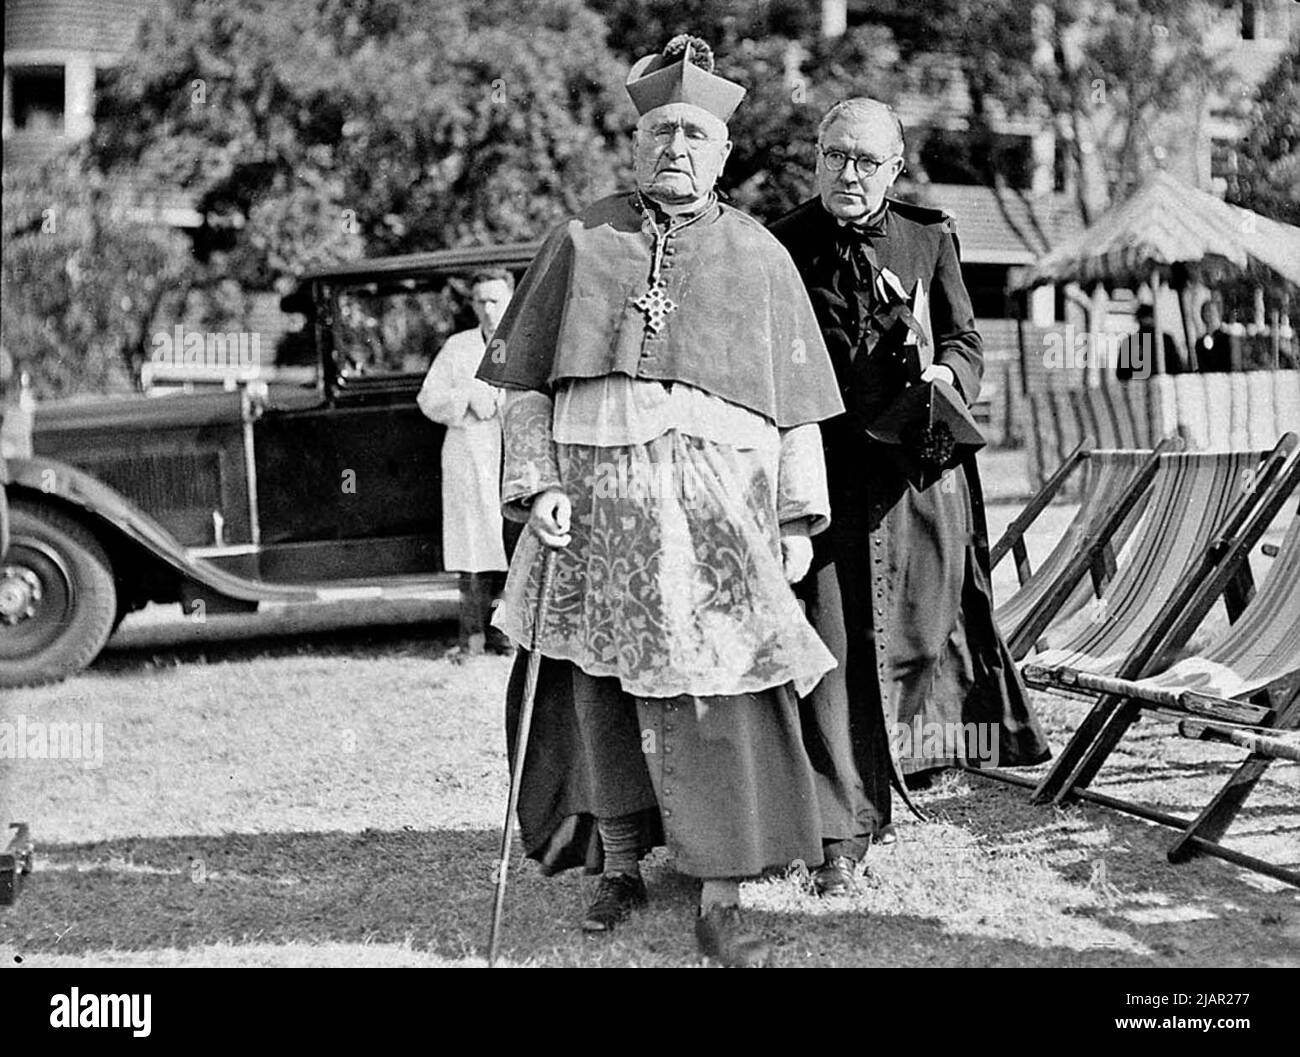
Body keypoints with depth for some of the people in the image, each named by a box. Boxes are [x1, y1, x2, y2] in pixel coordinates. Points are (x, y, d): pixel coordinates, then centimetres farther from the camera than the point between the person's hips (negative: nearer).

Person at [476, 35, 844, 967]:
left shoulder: (758, 257, 8)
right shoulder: (581, 244, 8)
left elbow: (796, 404, 10)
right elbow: (526, 381, 8)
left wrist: (798, 518, 4)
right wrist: (536, 485, -4)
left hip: (717, 510, -1)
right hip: (595, 500, 1)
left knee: (717, 703, -6)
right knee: (602, 691, 7)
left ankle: (720, 904, -1)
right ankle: (620, 870, 23)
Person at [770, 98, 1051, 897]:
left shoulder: (929, 237, 6)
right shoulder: (781, 247, 2)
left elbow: (966, 341, 12)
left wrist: (946, 374, -11)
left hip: (917, 464, 2)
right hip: (823, 465, -2)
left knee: (915, 634, 9)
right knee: (832, 642, -6)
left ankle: (886, 779, 34)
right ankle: (844, 831, -2)